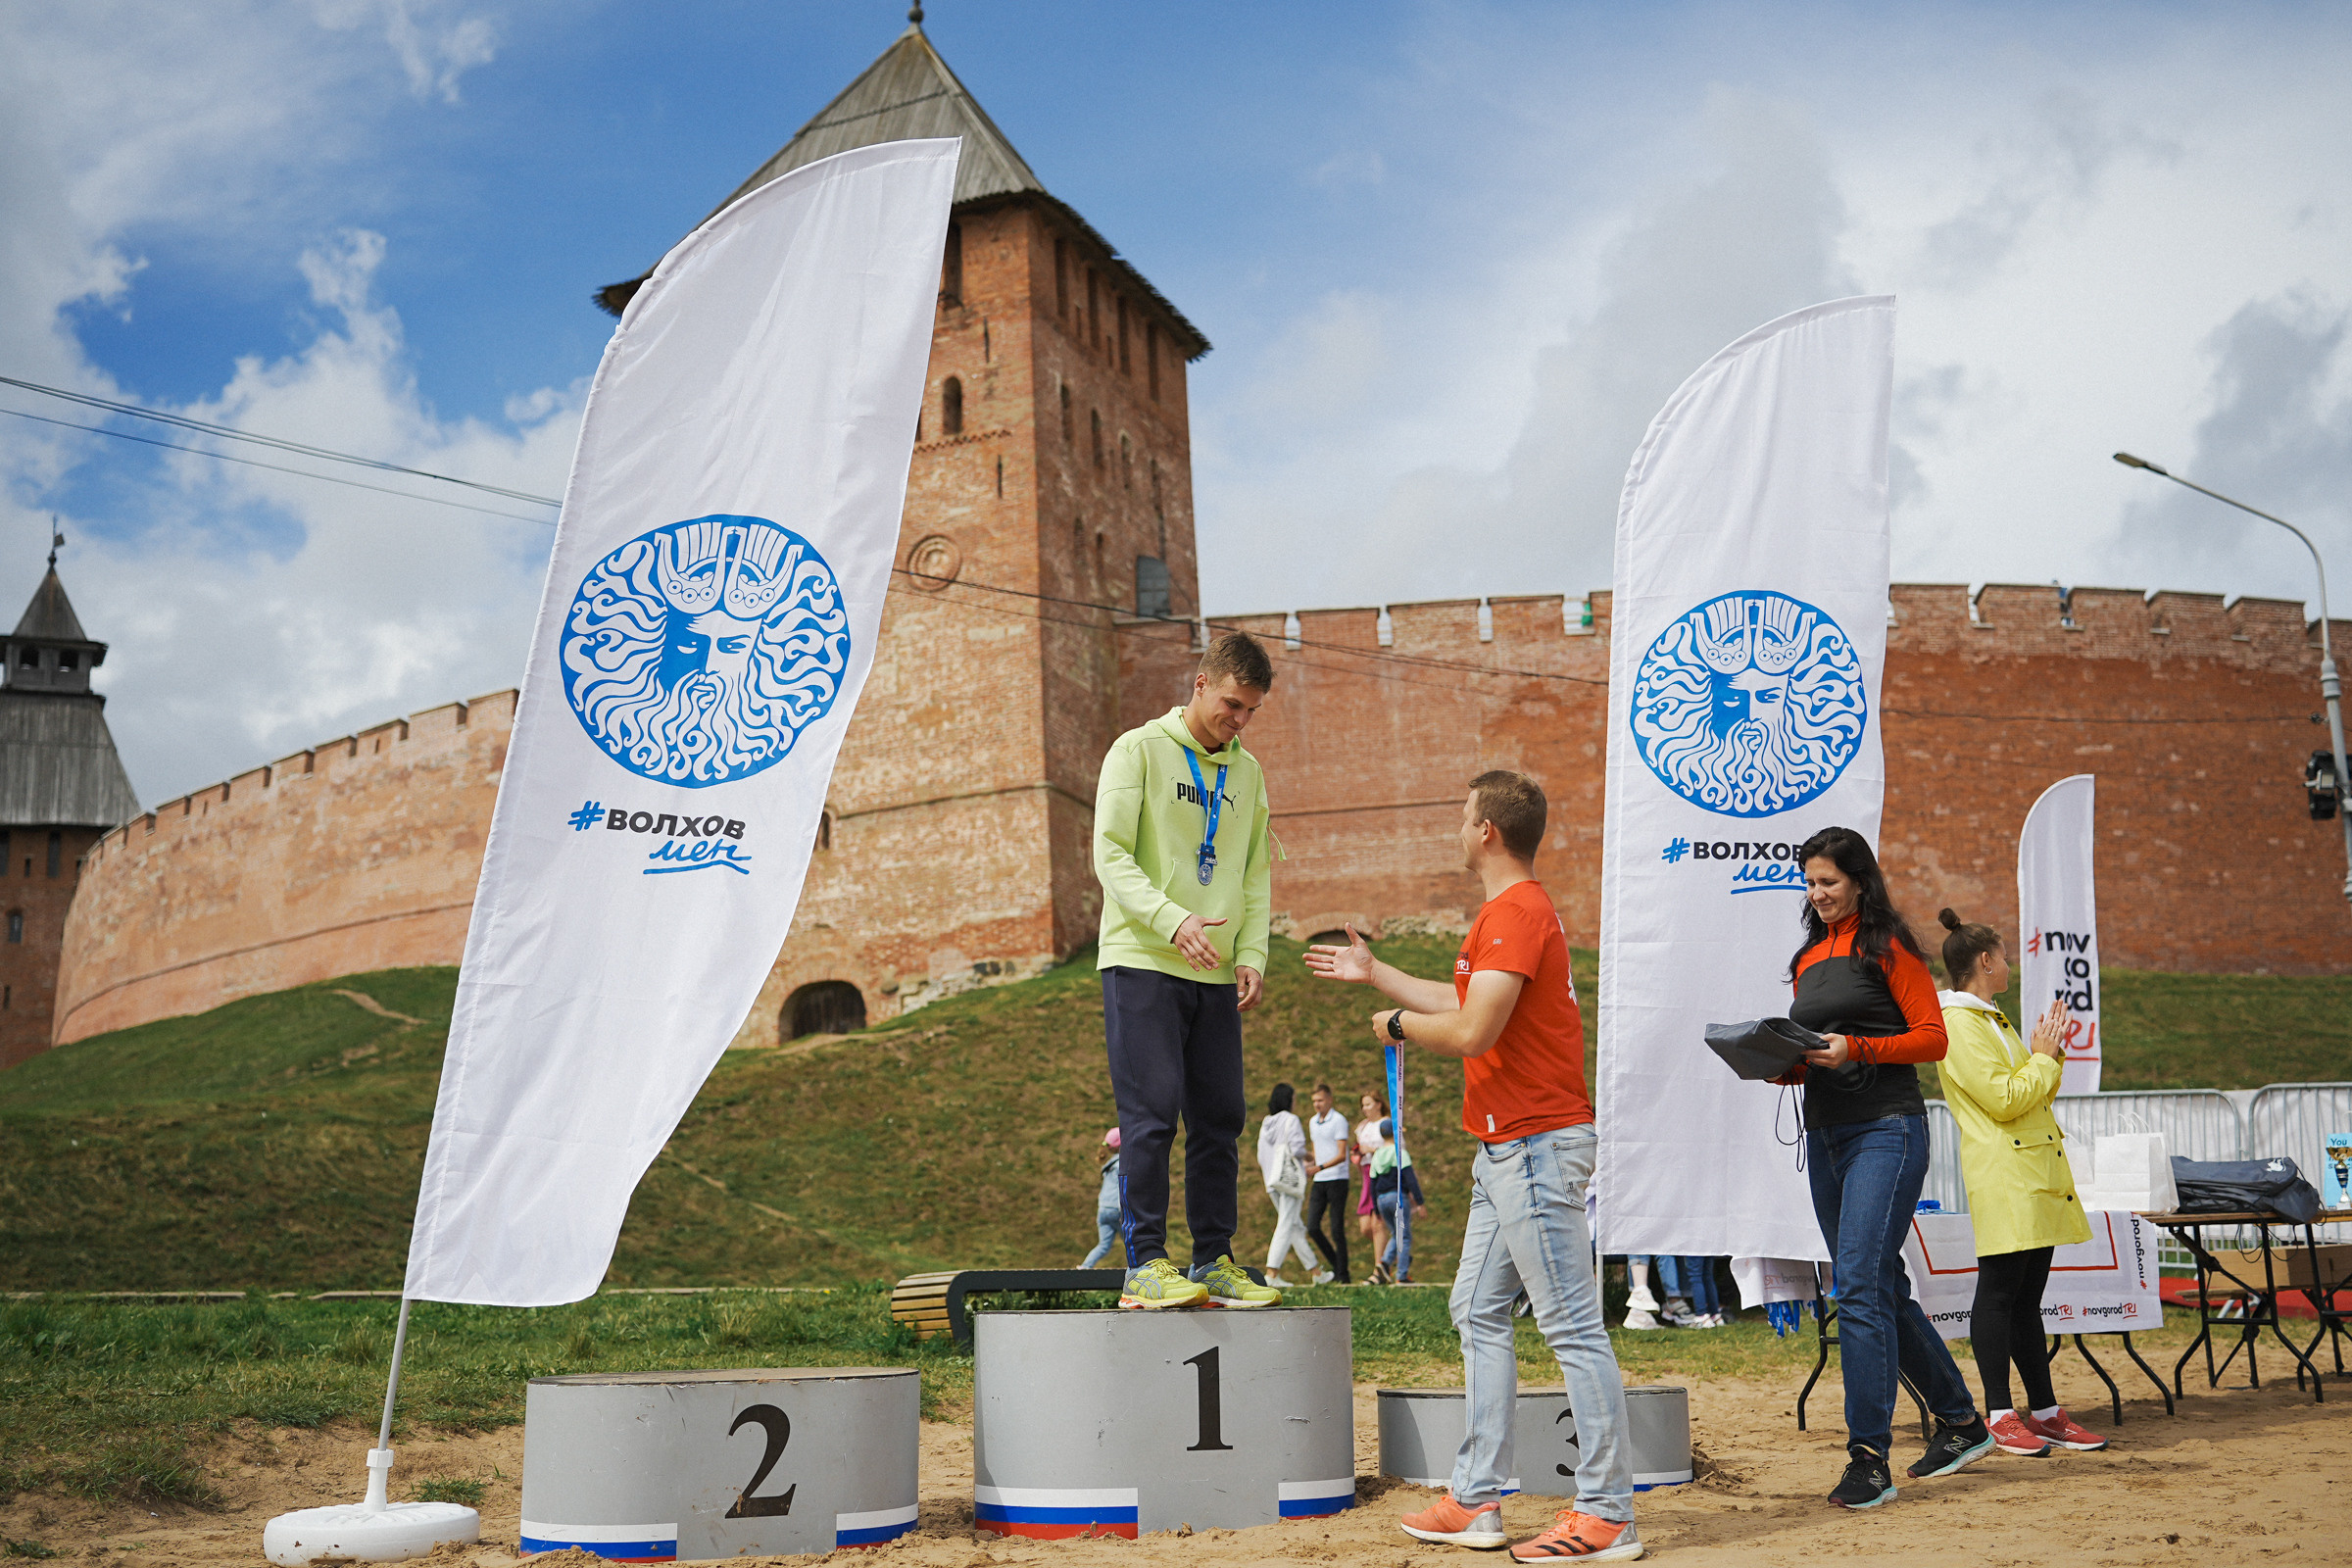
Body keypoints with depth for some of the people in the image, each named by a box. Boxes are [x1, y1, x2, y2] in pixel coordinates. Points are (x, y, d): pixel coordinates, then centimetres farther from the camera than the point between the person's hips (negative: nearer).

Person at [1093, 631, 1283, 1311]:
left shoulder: (1247, 773, 16)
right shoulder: (1139, 751, -1)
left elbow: (1256, 874, 18)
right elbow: (1110, 854, -8)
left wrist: (1252, 953, 2)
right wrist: (1173, 921, -21)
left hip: (1216, 974, 6)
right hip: (1142, 963, -5)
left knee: (1220, 1119, 4)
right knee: (1152, 1114, -10)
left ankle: (1213, 1261, 12)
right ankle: (1145, 1266, -7)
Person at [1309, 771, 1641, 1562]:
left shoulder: (1515, 913, -16)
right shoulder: (1517, 910, 19)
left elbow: (1472, 1033, -23)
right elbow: (1469, 1005, 30)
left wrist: (1398, 1024, -5)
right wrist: (1375, 974, 36)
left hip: (1536, 1146, -11)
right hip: (1508, 1149, 11)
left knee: (1573, 1325, -8)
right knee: (1479, 1313, 13)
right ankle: (1476, 1502, 18)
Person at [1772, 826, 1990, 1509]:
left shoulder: (1887, 947, -3)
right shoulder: (1809, 958, 18)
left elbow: (1932, 1038, -7)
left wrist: (1854, 1048, -18)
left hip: (1886, 1129, -8)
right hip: (1825, 1135, 8)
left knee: (1861, 1287, -15)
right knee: (1882, 1287, 13)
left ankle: (1869, 1458, -12)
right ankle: (1960, 1422, 28)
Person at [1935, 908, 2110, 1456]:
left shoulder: (1993, 1019, 22)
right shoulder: (1958, 1024, -10)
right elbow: (2004, 1099, -17)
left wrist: (2048, 1055, 12)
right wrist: (2044, 1057, -4)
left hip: (2035, 1174, 10)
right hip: (2002, 1177, -10)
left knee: (2028, 1295, 10)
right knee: (1999, 1292, -6)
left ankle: (2045, 1411, 11)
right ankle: (2000, 1415, -3)